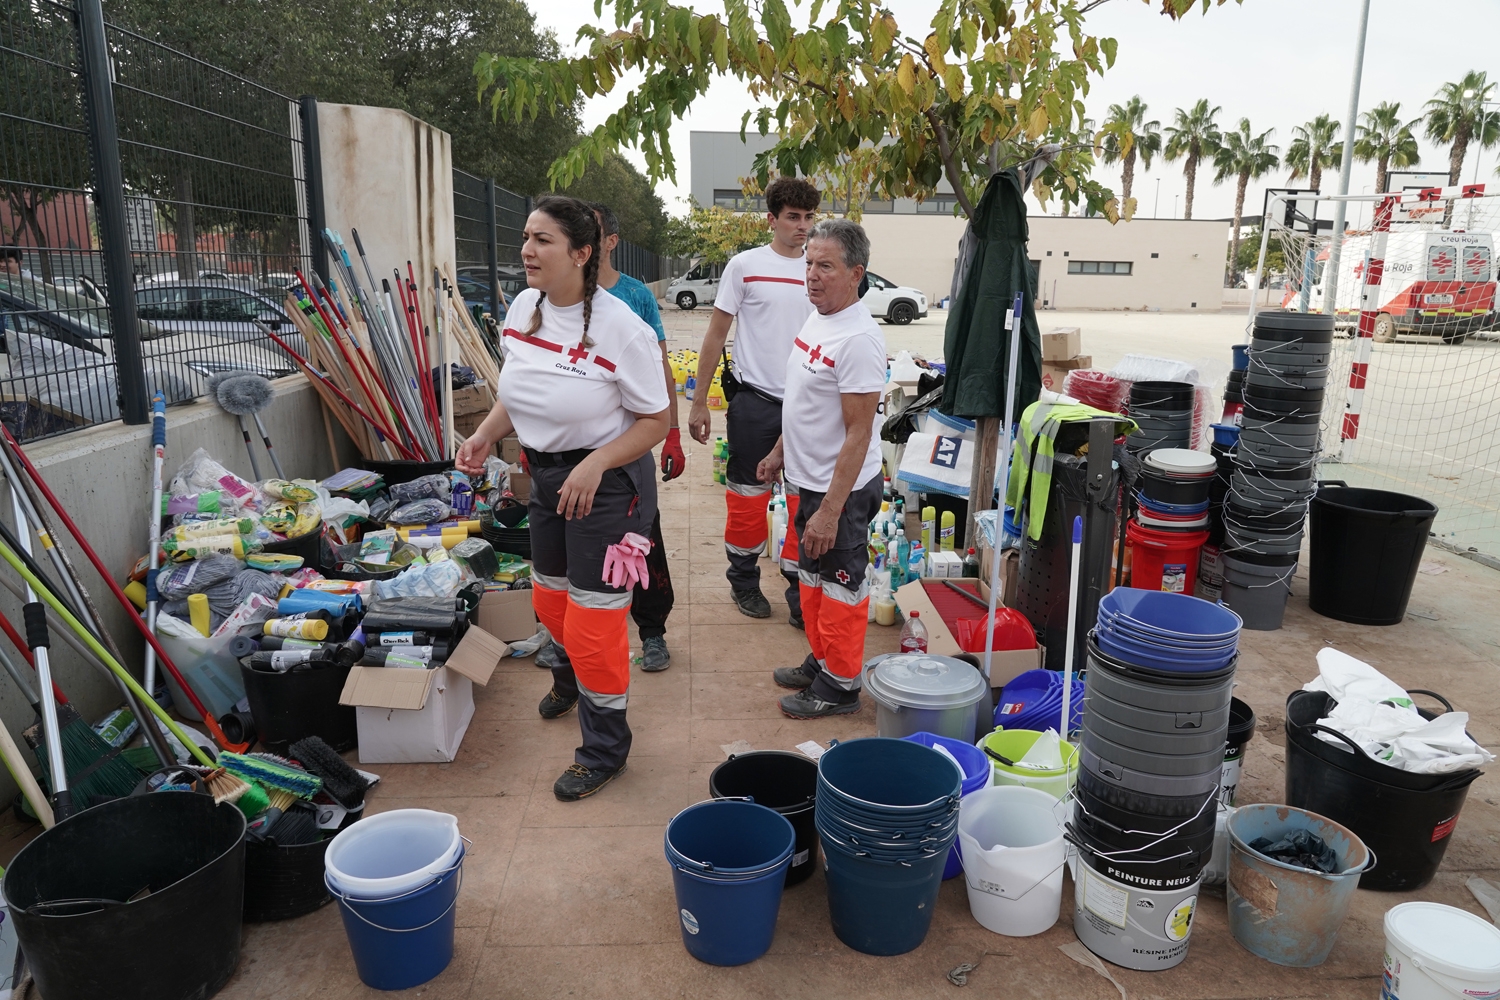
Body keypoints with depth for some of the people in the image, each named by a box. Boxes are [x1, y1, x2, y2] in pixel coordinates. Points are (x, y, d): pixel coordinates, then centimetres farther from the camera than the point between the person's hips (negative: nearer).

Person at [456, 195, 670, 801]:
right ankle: (571, 678, 59)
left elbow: (655, 420, -17)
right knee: (550, 602, 25)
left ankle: (605, 749, 24)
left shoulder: (621, 328, -22)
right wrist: (487, 433, -5)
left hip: (607, 483, -7)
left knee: (594, 618, 1)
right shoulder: (523, 309, -1)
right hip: (544, 474, 7)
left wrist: (594, 465, -29)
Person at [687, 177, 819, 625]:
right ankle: (744, 580, 28)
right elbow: (716, 335, -1)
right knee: (748, 496, 9)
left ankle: (800, 594, 15)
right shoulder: (745, 266, -4)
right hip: (755, 401, -2)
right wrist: (700, 403, -3)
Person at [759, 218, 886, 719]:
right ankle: (821, 662, 40)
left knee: (839, 585, 6)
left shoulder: (858, 339, -25)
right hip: (809, 480, 10)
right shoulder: (816, 318, 5)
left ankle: (840, 685, 23)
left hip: (840, 490, -9)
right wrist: (780, 451, 24)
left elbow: (858, 434, -26)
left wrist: (830, 511, -26)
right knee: (813, 578, 22)